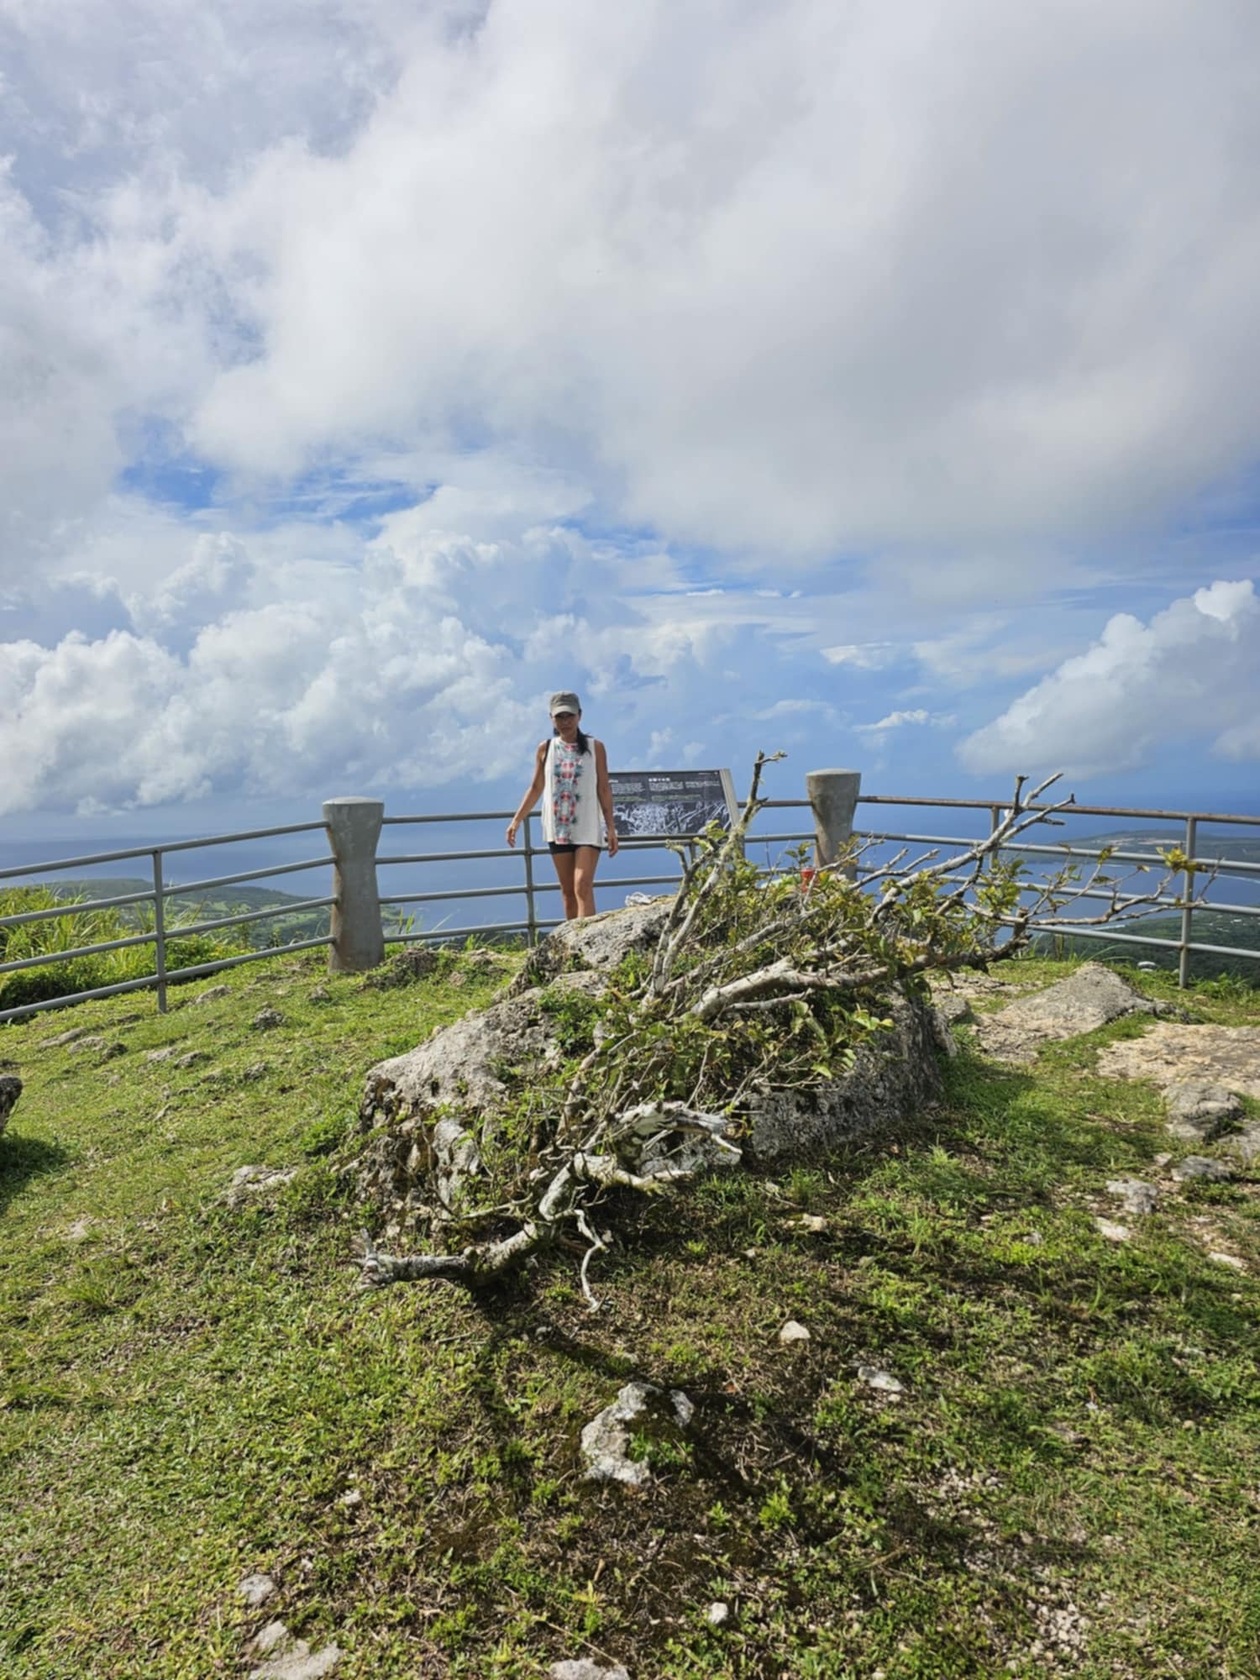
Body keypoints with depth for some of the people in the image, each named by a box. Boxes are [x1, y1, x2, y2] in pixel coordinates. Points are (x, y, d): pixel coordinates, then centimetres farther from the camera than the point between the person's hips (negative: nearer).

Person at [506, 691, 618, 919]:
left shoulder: (595, 747, 0)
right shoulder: (545, 749, 6)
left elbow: (604, 789, 1)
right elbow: (536, 788, 12)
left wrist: (611, 827, -3)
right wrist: (517, 819, 5)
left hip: (588, 828, -3)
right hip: (557, 829, 3)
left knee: (583, 886, -14)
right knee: (568, 891, 8)